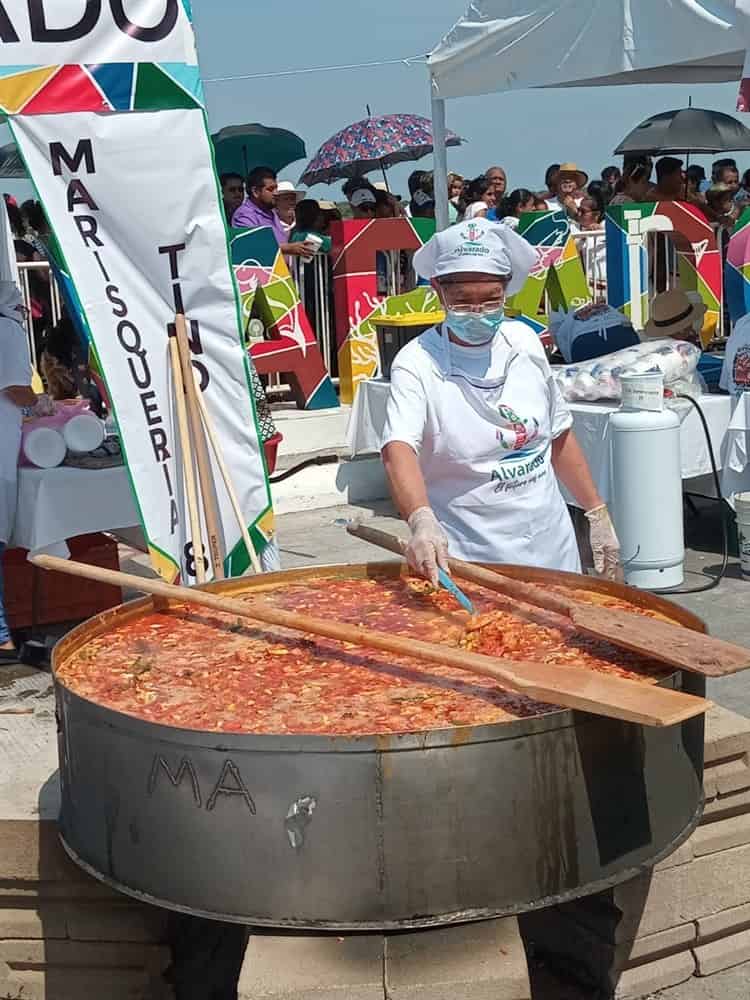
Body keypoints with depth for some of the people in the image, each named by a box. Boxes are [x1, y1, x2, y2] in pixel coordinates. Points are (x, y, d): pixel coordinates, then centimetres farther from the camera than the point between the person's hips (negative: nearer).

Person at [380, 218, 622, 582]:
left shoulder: (524, 341, 2)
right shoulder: (418, 363, -14)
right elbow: (398, 449, -29)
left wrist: (597, 514, 12)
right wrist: (421, 521, -47)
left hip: (550, 547, 5)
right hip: (468, 559, -5)